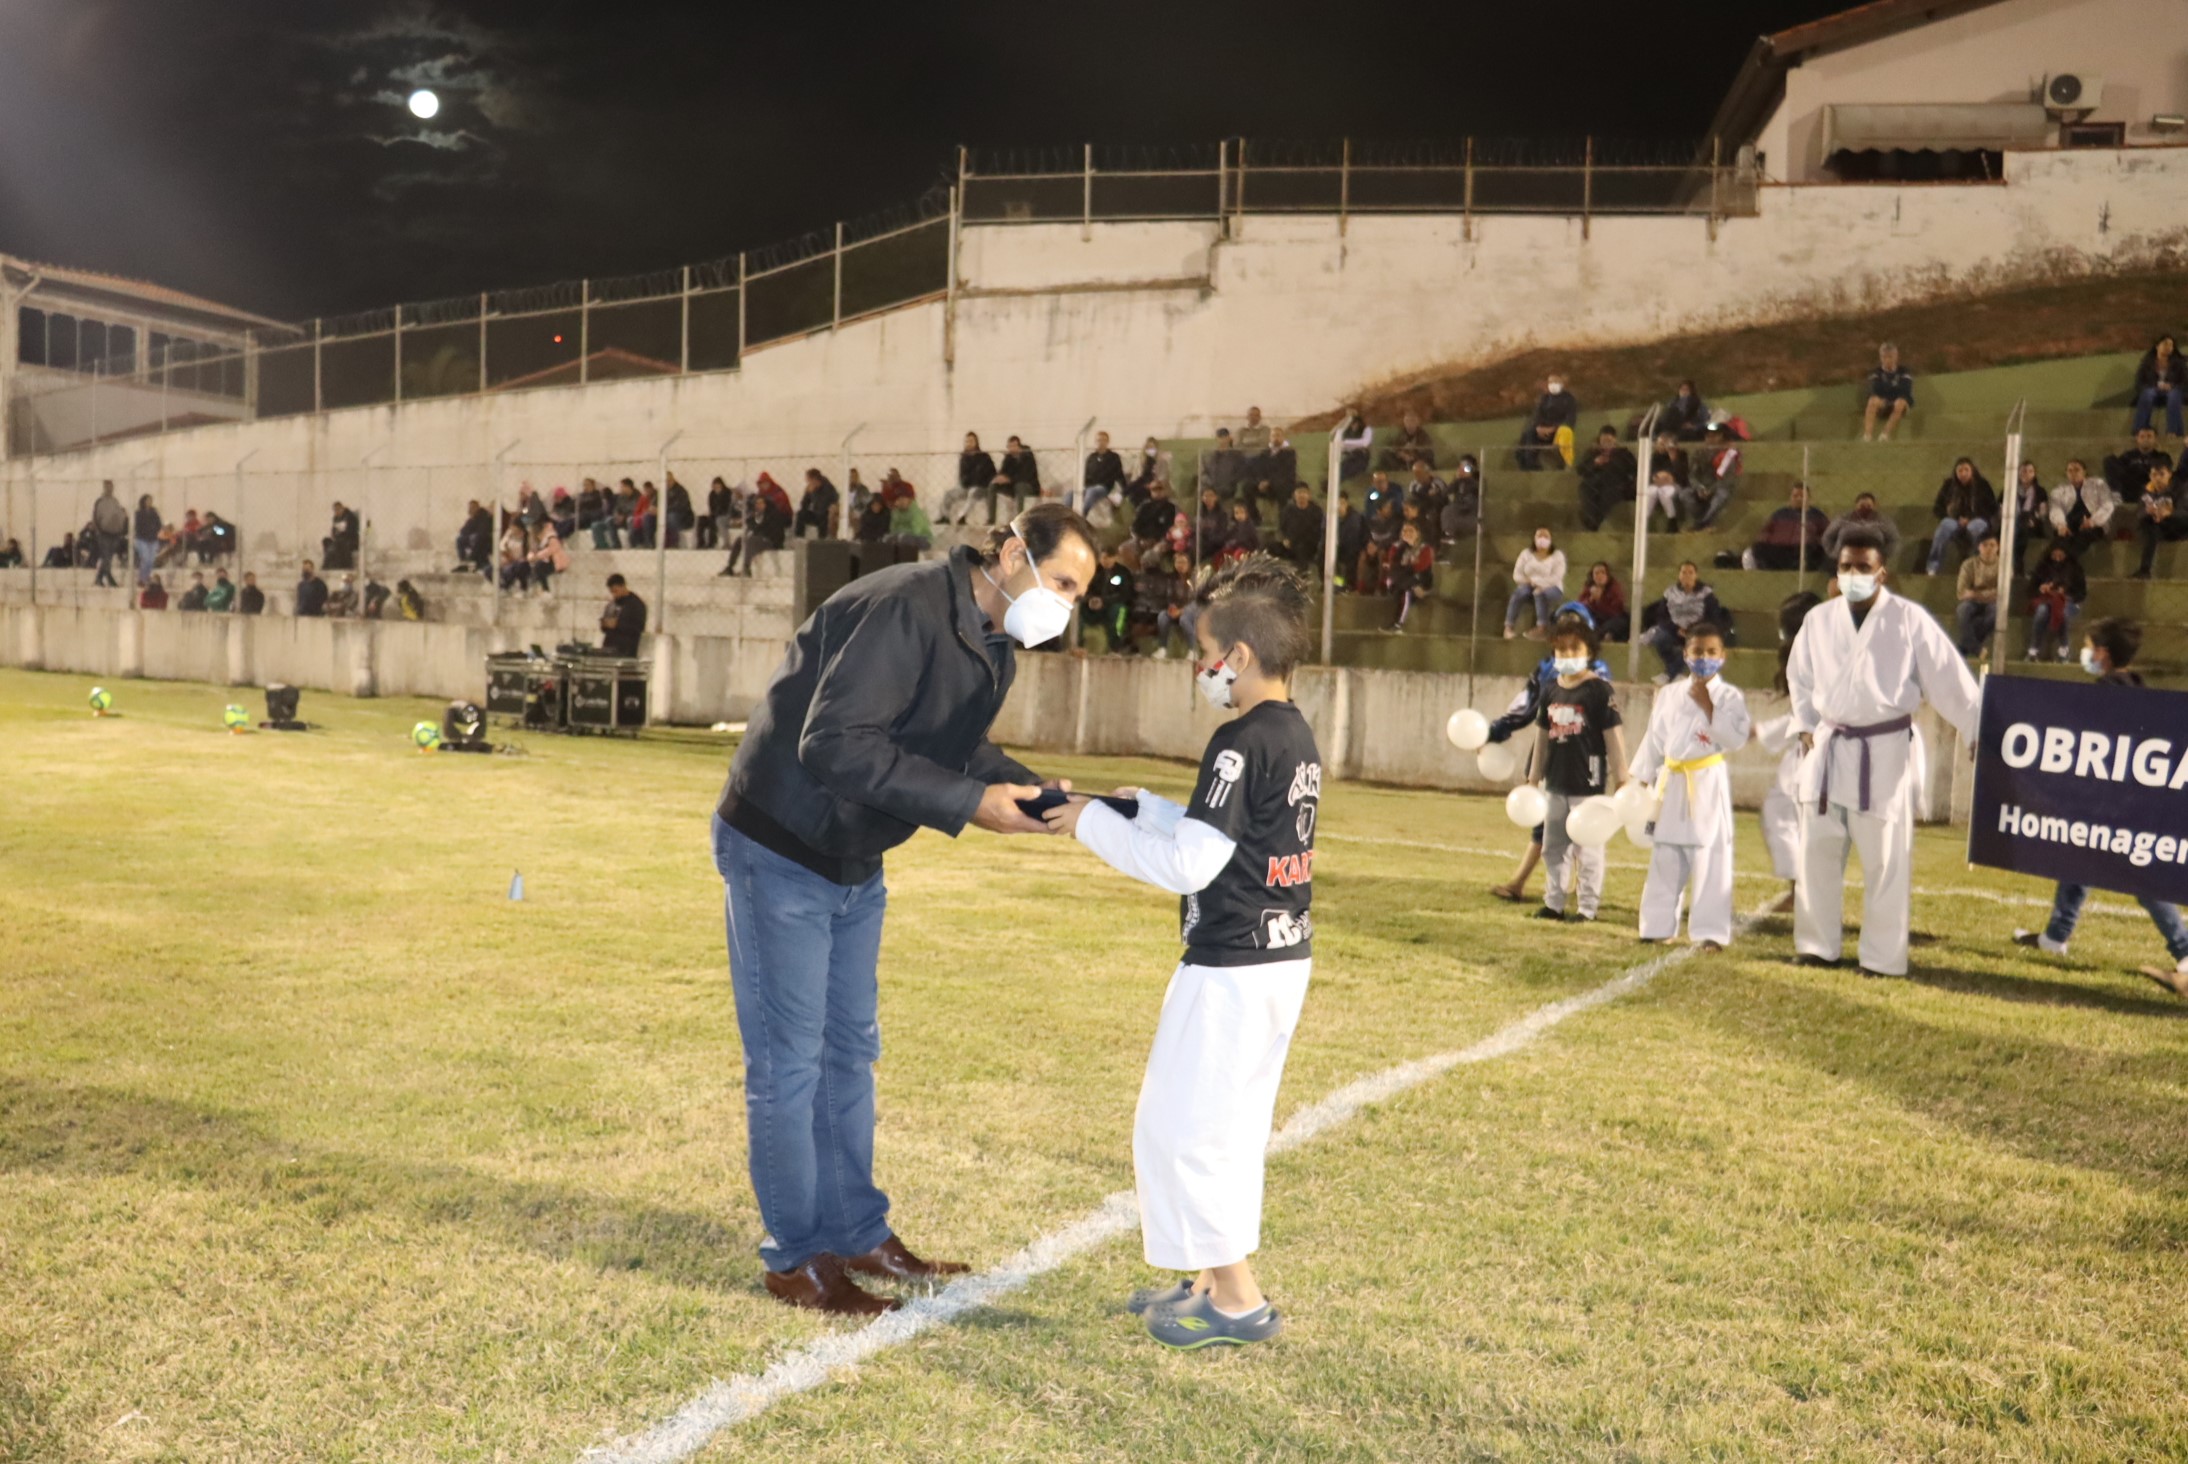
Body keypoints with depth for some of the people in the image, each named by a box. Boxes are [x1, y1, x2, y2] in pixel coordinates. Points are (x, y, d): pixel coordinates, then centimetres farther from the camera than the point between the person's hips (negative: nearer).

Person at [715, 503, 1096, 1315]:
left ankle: (857, 1234, 27)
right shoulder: (905, 607, -26)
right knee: (789, 1060, 0)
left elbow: (961, 748, 9)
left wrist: (1034, 793, -10)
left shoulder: (991, 641, 4)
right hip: (779, 849, -9)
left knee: (849, 1050, 15)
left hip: (853, 862, 9)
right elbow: (833, 742, -31)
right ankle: (796, 1260, 13)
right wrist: (968, 804, -30)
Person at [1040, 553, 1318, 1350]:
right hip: (1284, 957, 10)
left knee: (1183, 1127, 2)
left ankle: (1237, 1301, 9)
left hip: (1231, 968, -10)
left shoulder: (1241, 743, -20)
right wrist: (1144, 807, 14)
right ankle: (1215, 1278, 29)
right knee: (1232, 1125, 18)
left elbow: (1188, 864, -21)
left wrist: (1095, 823, -11)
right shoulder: (1298, 738, 9)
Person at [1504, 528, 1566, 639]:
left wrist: (1535, 581, -22)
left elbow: (1556, 578, -13)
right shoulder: (1526, 553, 8)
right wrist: (1530, 582, -16)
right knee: (1520, 591, -33)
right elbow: (1517, 575, 2)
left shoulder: (1557, 555, -1)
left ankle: (1542, 627, -41)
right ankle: (1509, 626, -37)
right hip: (1530, 587, 2)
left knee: (1540, 593, -38)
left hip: (1551, 588, -2)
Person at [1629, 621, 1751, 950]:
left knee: (1711, 858, -5)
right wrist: (1641, 780, 11)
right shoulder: (1670, 694, 9)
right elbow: (1654, 739, 12)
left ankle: (1710, 932, 0)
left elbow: (1736, 740, -15)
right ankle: (1658, 925, 20)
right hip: (1672, 783, 4)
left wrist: (1708, 707, -17)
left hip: (1708, 784, -4)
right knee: (1665, 859, 11)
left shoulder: (1729, 696, -3)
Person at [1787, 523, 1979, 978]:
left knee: (1886, 859, 1)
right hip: (1828, 747, 4)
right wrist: (1805, 724, 7)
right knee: (1817, 850, 8)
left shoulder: (1909, 618, -7)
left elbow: (1948, 677, -6)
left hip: (1886, 750, -4)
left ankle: (1883, 958, 11)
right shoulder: (1819, 619, 5)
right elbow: (1799, 676, 18)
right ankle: (1818, 944, 21)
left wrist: (1976, 733, -9)